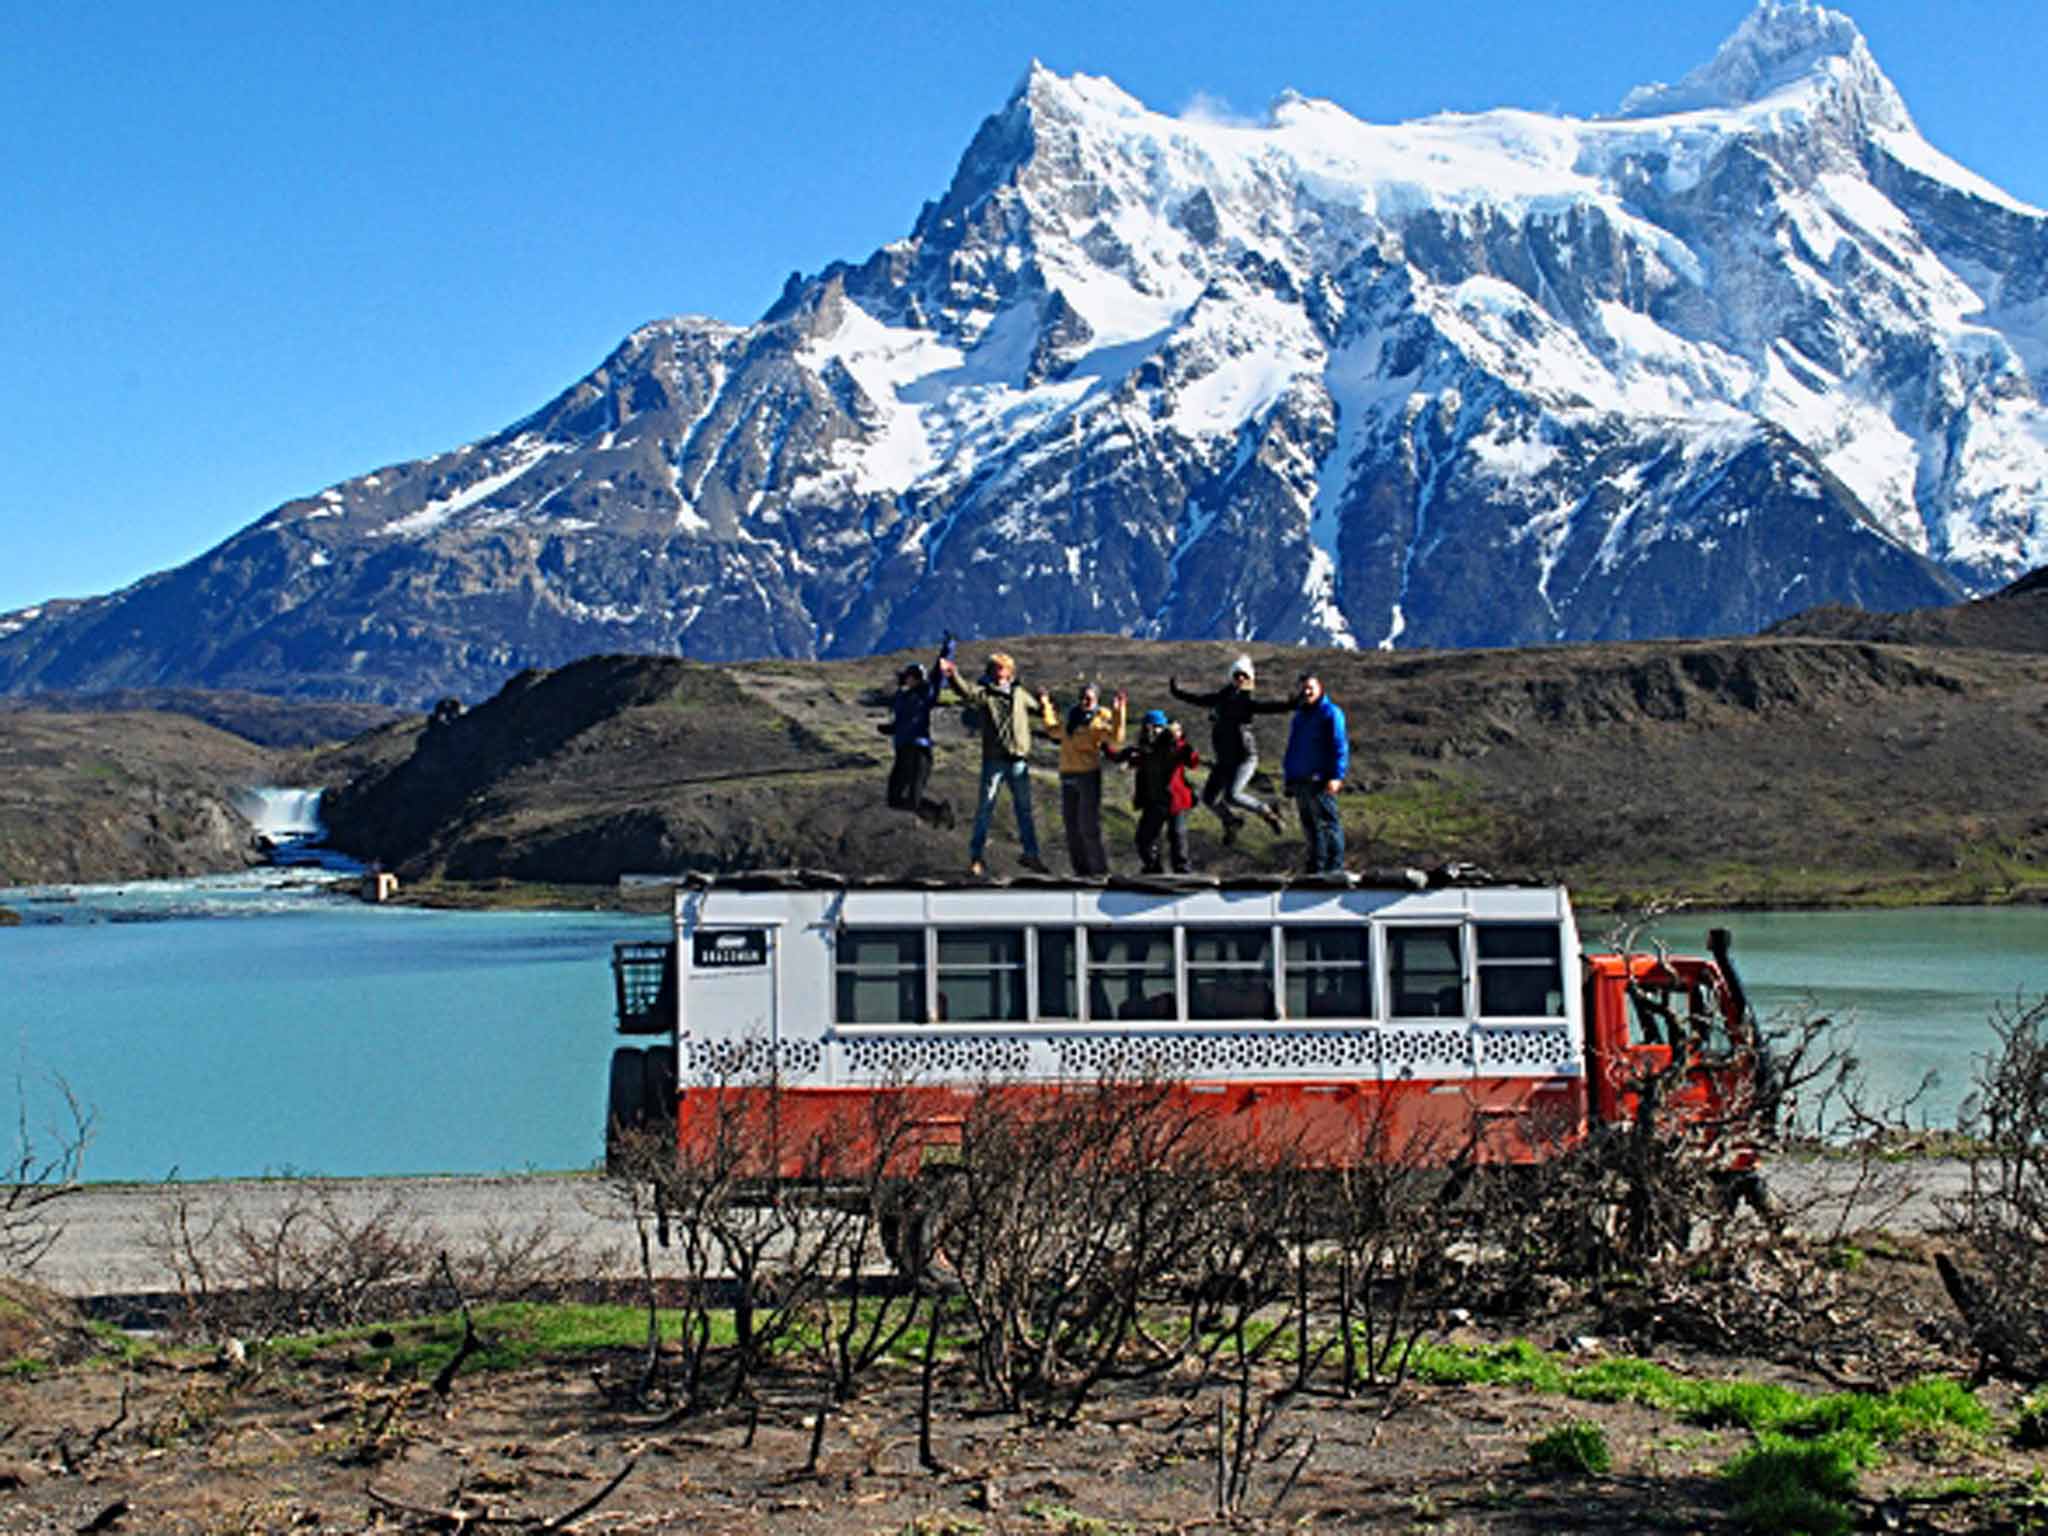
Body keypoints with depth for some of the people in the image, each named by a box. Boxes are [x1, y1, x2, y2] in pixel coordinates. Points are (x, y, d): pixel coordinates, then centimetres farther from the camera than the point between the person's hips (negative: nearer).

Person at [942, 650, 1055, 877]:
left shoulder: (1020, 693, 12)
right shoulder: (984, 693, -2)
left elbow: (1037, 707, 29)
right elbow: (967, 691, -24)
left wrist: (1045, 707, 7)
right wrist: (953, 677, -43)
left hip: (1019, 760, 4)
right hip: (994, 759, -4)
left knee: (1024, 808, 11)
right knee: (985, 808, 0)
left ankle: (1031, 854, 20)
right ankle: (976, 856, 6)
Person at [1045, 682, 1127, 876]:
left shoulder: (1098, 722, -4)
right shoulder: (1072, 718, 17)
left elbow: (1116, 739, -23)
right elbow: (1055, 731, 38)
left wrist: (1120, 711, -26)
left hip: (1088, 775, -7)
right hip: (1067, 775, 7)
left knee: (1089, 826, -10)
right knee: (1072, 826, 8)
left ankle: (1100, 870, -3)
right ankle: (1081, 870, 16)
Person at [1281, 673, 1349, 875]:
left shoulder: (1331, 713, -5)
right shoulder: (1299, 716, 19)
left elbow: (1340, 746, -11)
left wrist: (1336, 776, -19)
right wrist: (1289, 778, 19)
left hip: (1320, 780, -8)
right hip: (1300, 780, 8)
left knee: (1327, 823, -8)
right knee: (1309, 826, 10)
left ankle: (1335, 866, -6)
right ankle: (1316, 865, 16)